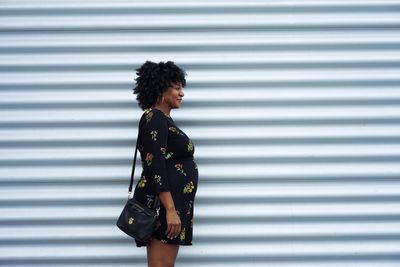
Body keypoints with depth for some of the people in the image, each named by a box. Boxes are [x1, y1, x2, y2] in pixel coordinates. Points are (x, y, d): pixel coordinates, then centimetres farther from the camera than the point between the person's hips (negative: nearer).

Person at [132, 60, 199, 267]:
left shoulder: (164, 119, 20)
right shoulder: (154, 118, -10)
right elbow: (155, 167, -19)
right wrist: (170, 209, -24)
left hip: (172, 204, 10)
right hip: (162, 203, -10)